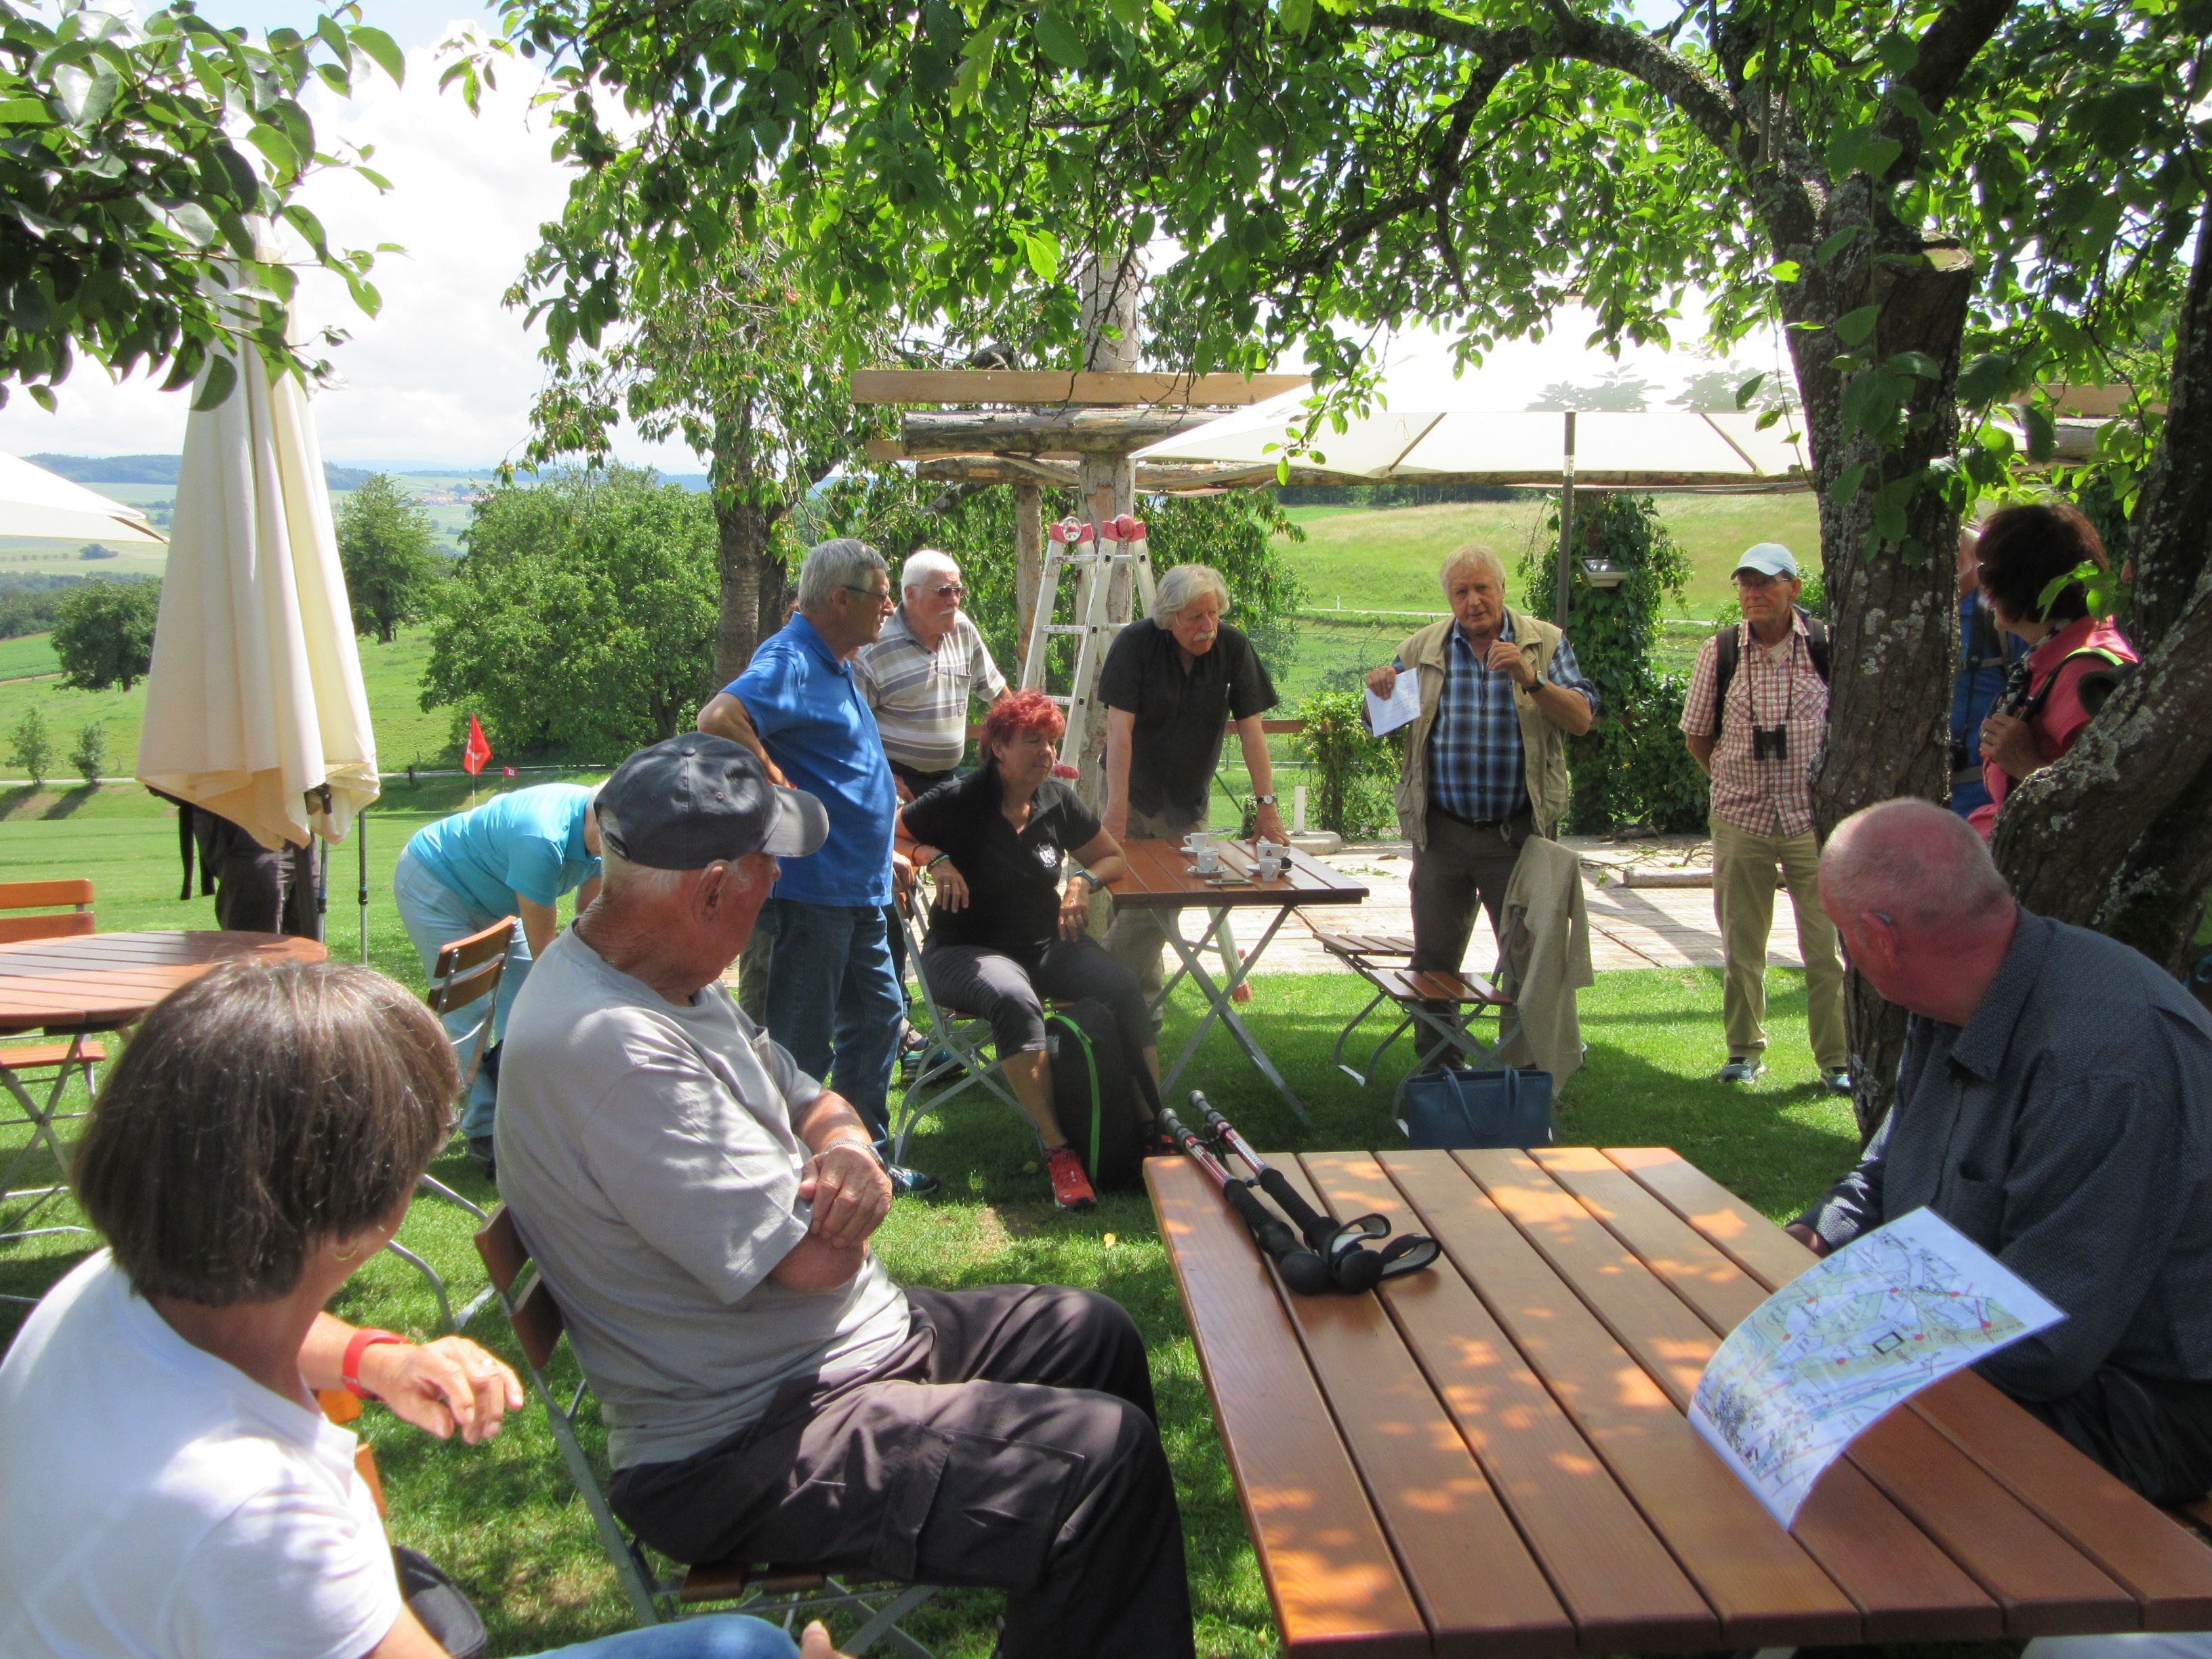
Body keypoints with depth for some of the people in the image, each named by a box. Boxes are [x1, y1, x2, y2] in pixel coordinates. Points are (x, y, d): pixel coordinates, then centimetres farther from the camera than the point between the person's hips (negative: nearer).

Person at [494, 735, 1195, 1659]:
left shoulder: (670, 980, 5)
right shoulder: (609, 1047, -29)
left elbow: (811, 1102, 14)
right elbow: (815, 1255, -29)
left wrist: (850, 1152, -11)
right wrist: (830, 1198, -5)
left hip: (848, 1339, 11)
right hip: (737, 1452, -10)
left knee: (1094, 1336, 17)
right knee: (1107, 1457, -20)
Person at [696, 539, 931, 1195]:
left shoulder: (835, 665, 16)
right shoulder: (790, 661, -17)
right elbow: (719, 719, -34)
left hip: (855, 889, 10)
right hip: (810, 887, -10)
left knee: (878, 1016, 17)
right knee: (803, 1041, -1)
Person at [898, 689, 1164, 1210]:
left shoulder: (1058, 800, 5)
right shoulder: (958, 802, -8)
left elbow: (1113, 857, 17)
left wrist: (1084, 881, -5)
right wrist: (932, 857, -20)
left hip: (1047, 943, 5)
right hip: (967, 949, -4)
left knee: (1121, 984, -23)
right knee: (1014, 998, -38)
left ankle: (1155, 1127, -20)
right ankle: (1057, 1151, -34)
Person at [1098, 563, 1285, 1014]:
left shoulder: (1233, 646, -8)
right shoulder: (1135, 643, -15)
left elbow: (1250, 728, -9)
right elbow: (1120, 726, -22)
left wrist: (1267, 805, -16)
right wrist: (1116, 807, -29)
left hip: (1187, 806, 2)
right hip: (1133, 796, -2)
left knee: (1163, 907, -2)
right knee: (1133, 904, -4)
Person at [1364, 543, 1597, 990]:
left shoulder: (1545, 642, 1)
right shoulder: (1421, 648, 6)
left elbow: (1582, 719, -8)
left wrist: (1530, 679, -21)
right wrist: (1378, 692, -9)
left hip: (1518, 835, -1)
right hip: (1441, 832, 2)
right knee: (1432, 961, 11)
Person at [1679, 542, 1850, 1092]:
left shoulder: (1827, 647, -3)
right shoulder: (1719, 651, 0)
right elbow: (1696, 735, 11)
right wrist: (1732, 781, 7)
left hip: (1813, 816, -1)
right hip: (1741, 818, 1)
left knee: (1826, 943, 0)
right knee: (1741, 944, 9)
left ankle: (1837, 1059, 11)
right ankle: (1745, 1049, 23)